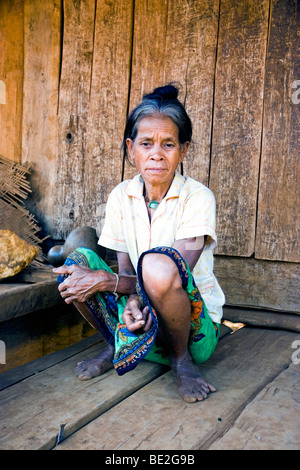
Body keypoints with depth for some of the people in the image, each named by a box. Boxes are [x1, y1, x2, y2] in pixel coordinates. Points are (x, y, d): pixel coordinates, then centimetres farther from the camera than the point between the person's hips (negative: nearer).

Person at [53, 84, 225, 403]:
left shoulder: (198, 197, -14)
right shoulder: (121, 197, -1)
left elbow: (176, 276, -21)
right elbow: (125, 269, -2)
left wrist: (105, 281, -25)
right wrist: (131, 301, -26)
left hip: (195, 329, -4)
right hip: (144, 319, 4)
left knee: (158, 263, -35)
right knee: (77, 262, -19)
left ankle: (181, 358, -10)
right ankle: (116, 346, 4)